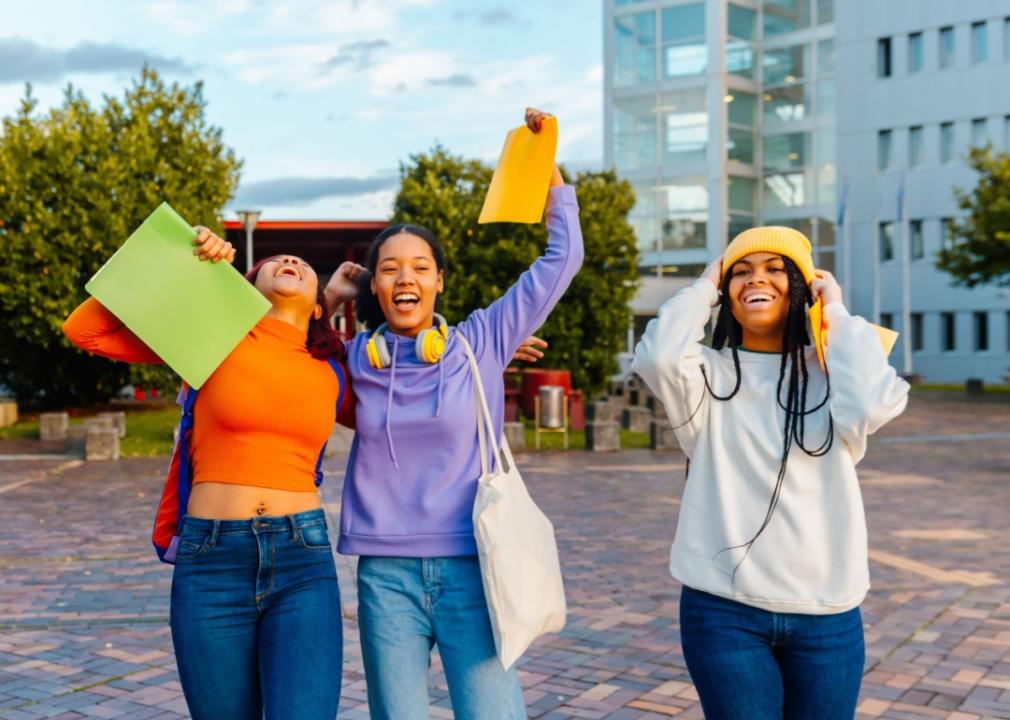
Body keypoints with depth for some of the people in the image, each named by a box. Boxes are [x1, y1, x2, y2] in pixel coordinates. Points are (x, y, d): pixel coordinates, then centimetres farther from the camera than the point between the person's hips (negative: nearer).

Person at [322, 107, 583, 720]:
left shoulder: (481, 342, 0)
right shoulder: (357, 358, 5)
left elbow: (563, 258, 2)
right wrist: (326, 298, 5)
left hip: (471, 569, -2)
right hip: (386, 575, 2)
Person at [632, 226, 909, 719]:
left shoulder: (829, 373, 3)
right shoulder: (709, 373, 1)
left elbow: (873, 405, -19)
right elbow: (657, 358, -21)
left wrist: (838, 313, -5)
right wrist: (703, 288, -4)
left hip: (826, 613, 2)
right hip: (725, 609, -1)